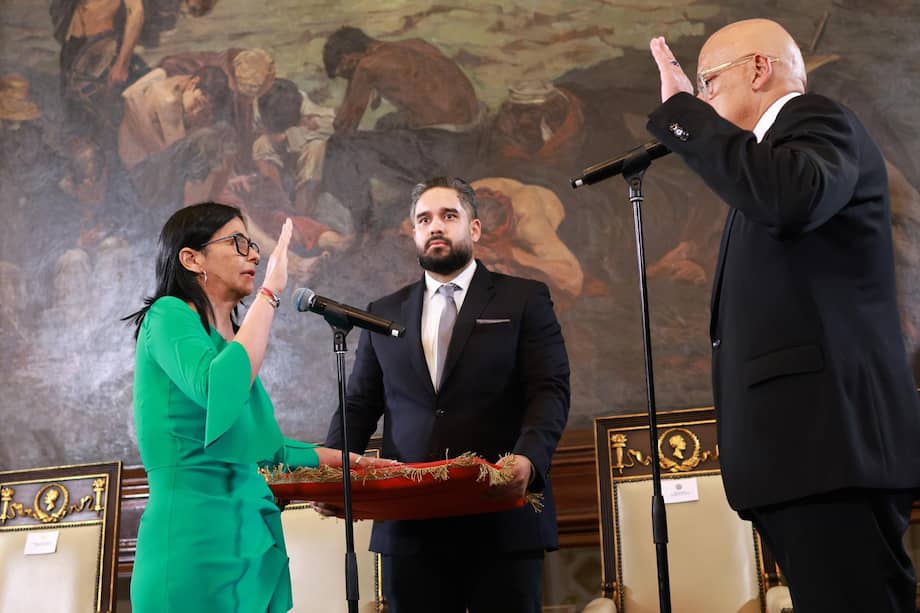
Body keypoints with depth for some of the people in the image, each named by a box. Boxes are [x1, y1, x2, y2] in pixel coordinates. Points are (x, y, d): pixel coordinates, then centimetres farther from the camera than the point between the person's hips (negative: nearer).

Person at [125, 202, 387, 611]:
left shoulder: (230, 340, 18)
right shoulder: (169, 314, -6)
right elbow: (218, 391, -26)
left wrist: (345, 460, 17)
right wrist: (270, 292, -19)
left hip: (252, 536, 8)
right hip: (197, 537, -8)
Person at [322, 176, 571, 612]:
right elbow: (359, 404, 13)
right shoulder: (385, 313, 15)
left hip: (502, 518, -2)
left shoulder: (524, 299, 6)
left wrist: (527, 458, -22)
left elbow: (550, 391, -4)